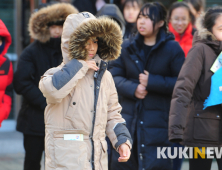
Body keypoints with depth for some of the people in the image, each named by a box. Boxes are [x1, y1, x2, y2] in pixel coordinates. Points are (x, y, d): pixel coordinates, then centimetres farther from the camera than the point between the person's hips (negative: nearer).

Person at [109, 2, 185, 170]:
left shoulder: (173, 49, -1)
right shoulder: (127, 47, 11)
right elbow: (114, 76, 6)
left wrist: (152, 82, -12)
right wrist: (132, 88, -12)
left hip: (158, 122, -4)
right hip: (129, 117, 4)